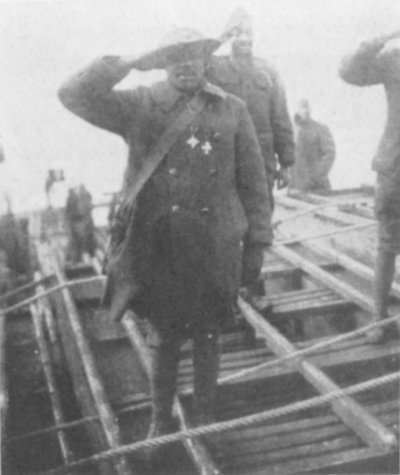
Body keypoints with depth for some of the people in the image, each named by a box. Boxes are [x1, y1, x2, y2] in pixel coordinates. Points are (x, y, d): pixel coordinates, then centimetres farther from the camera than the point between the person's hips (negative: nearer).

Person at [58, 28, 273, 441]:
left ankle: (204, 420, 34)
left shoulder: (231, 110, 2)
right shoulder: (140, 105, 1)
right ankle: (160, 420, 34)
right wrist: (129, 63, -17)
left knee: (206, 337, 15)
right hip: (156, 245, 0)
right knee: (163, 337, 14)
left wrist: (256, 243, 2)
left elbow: (253, 182, 4)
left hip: (214, 248, 0)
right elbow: (74, 95, -10)